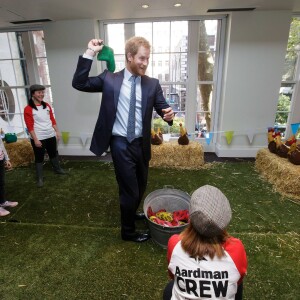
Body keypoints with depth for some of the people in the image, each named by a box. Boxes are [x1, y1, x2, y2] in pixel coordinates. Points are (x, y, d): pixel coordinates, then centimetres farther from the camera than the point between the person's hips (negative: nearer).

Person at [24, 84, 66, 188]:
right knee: (39, 158, 4)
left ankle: (57, 169, 41)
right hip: (38, 138, -5)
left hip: (50, 135, 5)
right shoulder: (28, 109, -10)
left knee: (54, 153, 20)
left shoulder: (47, 105, 7)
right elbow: (30, 126, -13)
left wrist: (57, 131, 8)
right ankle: (40, 178, 16)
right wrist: (35, 139, -16)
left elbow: (52, 120, 11)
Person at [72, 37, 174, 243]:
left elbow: (163, 108, 0)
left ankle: (132, 213, 52)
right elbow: (79, 83, -4)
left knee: (141, 186, 22)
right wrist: (89, 54, -10)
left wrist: (169, 114, -24)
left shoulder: (152, 84, 2)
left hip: (141, 143, 4)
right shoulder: (110, 79, -2)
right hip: (120, 144, -4)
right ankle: (128, 231, 28)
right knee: (130, 190, 3)